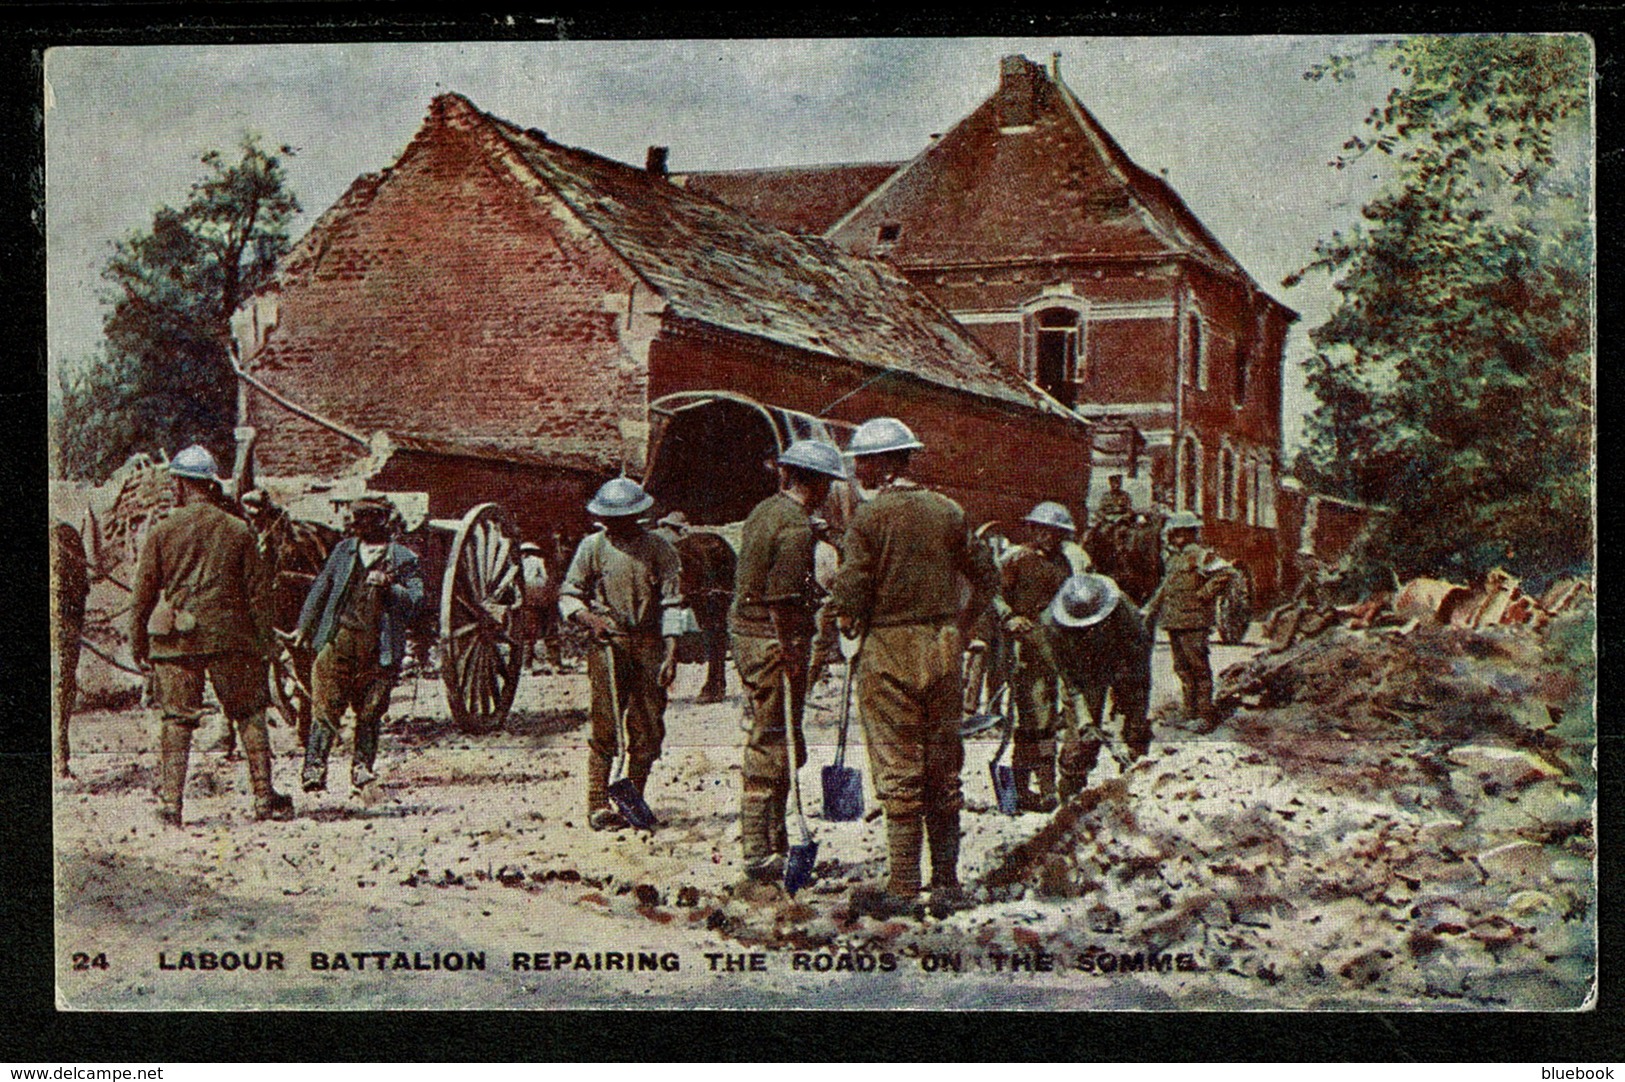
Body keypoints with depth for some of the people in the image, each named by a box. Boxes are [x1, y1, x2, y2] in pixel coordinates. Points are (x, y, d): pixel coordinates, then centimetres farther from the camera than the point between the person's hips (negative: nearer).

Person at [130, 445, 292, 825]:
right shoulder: (238, 530, 1)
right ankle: (264, 797, 8)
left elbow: (143, 594, 2)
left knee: (176, 720, 5)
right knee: (249, 714, 8)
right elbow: (258, 591, 2)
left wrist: (138, 643, 11)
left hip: (174, 641, 0)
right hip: (230, 637, 0)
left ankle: (170, 801, 1)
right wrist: (264, 641, 8)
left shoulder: (161, 532, -1)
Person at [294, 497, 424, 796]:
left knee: (369, 713, 4)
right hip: (339, 638, 2)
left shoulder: (403, 558, 5)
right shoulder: (344, 550, 14)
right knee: (326, 707, -6)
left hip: (379, 645, -2)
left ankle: (362, 771, 14)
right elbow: (321, 588, 19)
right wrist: (304, 627, 18)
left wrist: (389, 586, -17)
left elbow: (417, 599, -2)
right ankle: (314, 768, -8)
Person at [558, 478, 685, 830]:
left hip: (650, 646, 2)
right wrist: (589, 618, -10)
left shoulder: (659, 548, 5)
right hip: (609, 645, -1)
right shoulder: (592, 547, 6)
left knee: (649, 729, 2)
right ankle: (598, 806, -4)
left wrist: (670, 653, -5)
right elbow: (568, 595, 11)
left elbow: (671, 603, 3)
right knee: (605, 727, -7)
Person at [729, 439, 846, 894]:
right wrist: (794, 658, -19)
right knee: (773, 746, -6)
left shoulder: (763, 512, 14)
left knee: (768, 742, 17)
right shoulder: (795, 524, -16)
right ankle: (759, 856, -4)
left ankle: (774, 844, 25)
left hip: (747, 635, 10)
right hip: (775, 642, -10)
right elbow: (782, 599, -22)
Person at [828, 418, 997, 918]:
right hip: (943, 647, 5)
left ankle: (902, 887, 0)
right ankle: (946, 881, 16)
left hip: (889, 651, -5)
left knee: (897, 771, -1)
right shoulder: (947, 511, 6)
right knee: (943, 768, 11)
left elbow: (851, 594, -14)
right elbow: (986, 576, 10)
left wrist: (846, 614, 7)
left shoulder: (869, 516, -10)